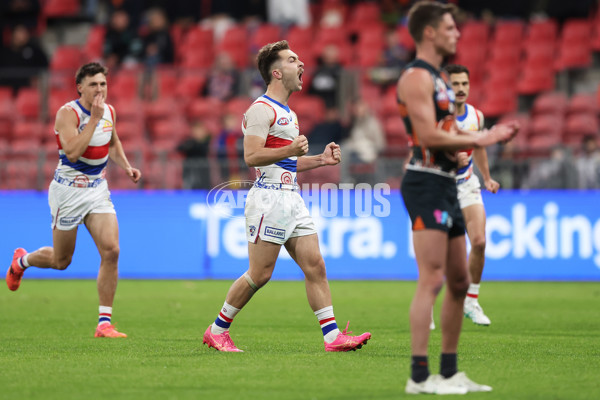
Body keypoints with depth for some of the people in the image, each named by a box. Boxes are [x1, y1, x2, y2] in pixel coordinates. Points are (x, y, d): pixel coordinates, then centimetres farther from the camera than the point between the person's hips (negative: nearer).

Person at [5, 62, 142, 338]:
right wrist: (94, 118, -30)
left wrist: (126, 166, 9)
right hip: (69, 190, -5)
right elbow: (72, 152, -31)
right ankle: (21, 260, 42)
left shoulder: (109, 111, 5)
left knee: (111, 250, -13)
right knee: (61, 261, 8)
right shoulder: (68, 113, -16)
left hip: (98, 189, 5)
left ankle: (104, 322, -8)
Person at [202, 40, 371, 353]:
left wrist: (320, 159, 16)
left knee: (315, 265, 0)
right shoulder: (261, 110, -9)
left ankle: (333, 336, -3)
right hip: (269, 198, -9)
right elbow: (252, 156, -19)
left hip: (291, 199, 9)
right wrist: (291, 150, -27)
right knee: (260, 274, -6)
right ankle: (216, 331, 7)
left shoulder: (287, 113, 21)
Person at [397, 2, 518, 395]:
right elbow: (429, 136, -20)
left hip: (446, 186, 10)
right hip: (426, 185, -10)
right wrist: (478, 140, -12)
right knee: (432, 280, -14)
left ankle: (449, 372, 19)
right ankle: (419, 376, -14)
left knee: (459, 282, 13)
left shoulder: (438, 79, 21)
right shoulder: (416, 77, -11)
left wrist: (488, 135, 10)